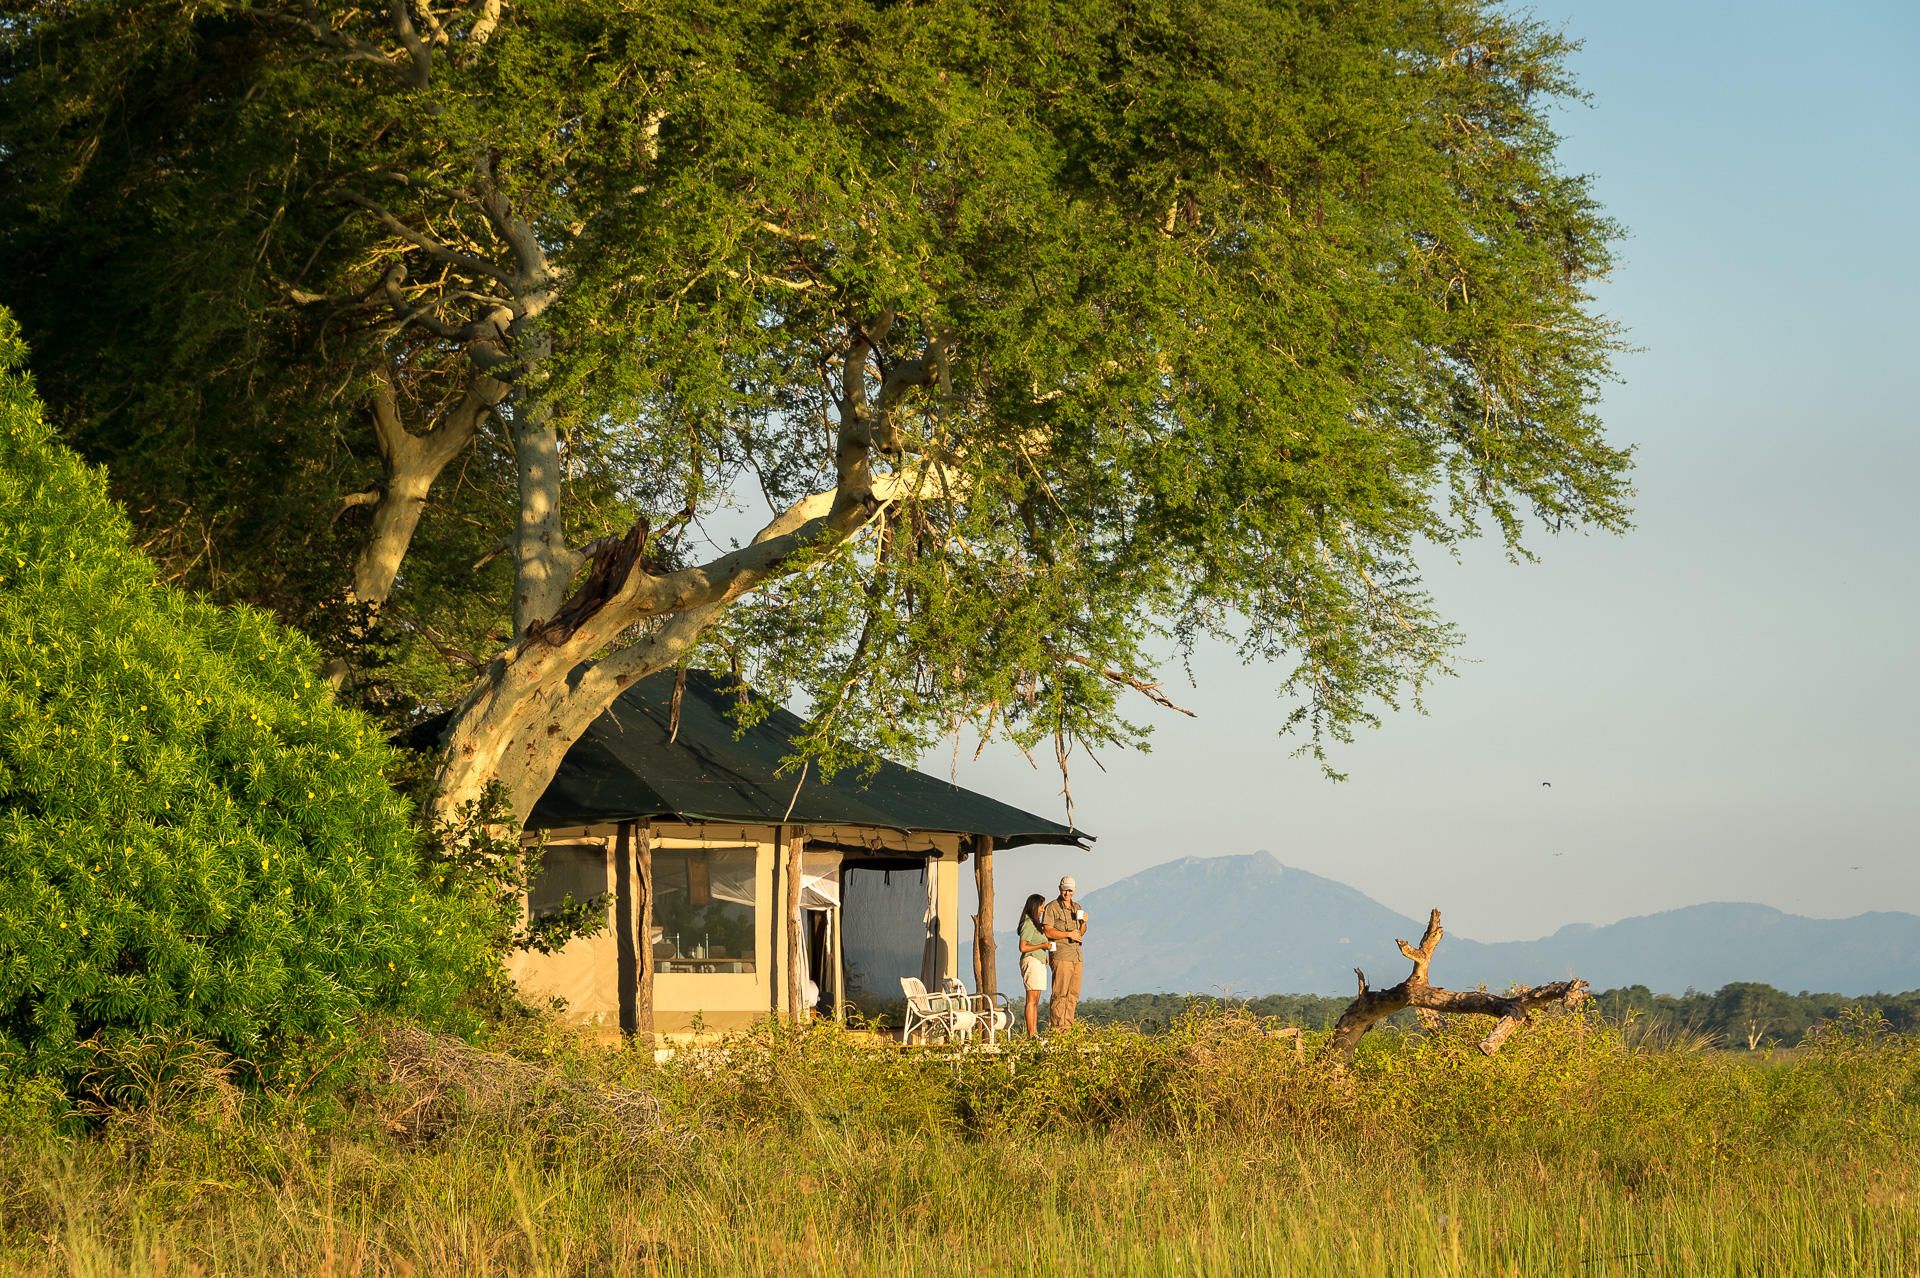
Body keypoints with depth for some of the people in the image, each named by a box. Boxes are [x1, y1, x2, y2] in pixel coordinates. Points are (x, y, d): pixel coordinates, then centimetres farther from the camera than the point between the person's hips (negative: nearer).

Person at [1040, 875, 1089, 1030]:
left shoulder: (1076, 908, 18)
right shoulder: (1052, 907, -3)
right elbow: (1048, 931, -11)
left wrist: (1084, 922, 1)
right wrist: (1068, 934, -15)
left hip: (1076, 956, 7)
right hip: (1061, 955, -7)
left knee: (1073, 994, 7)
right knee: (1060, 993, -10)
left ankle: (1067, 1026, 11)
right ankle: (1056, 1027, -9)